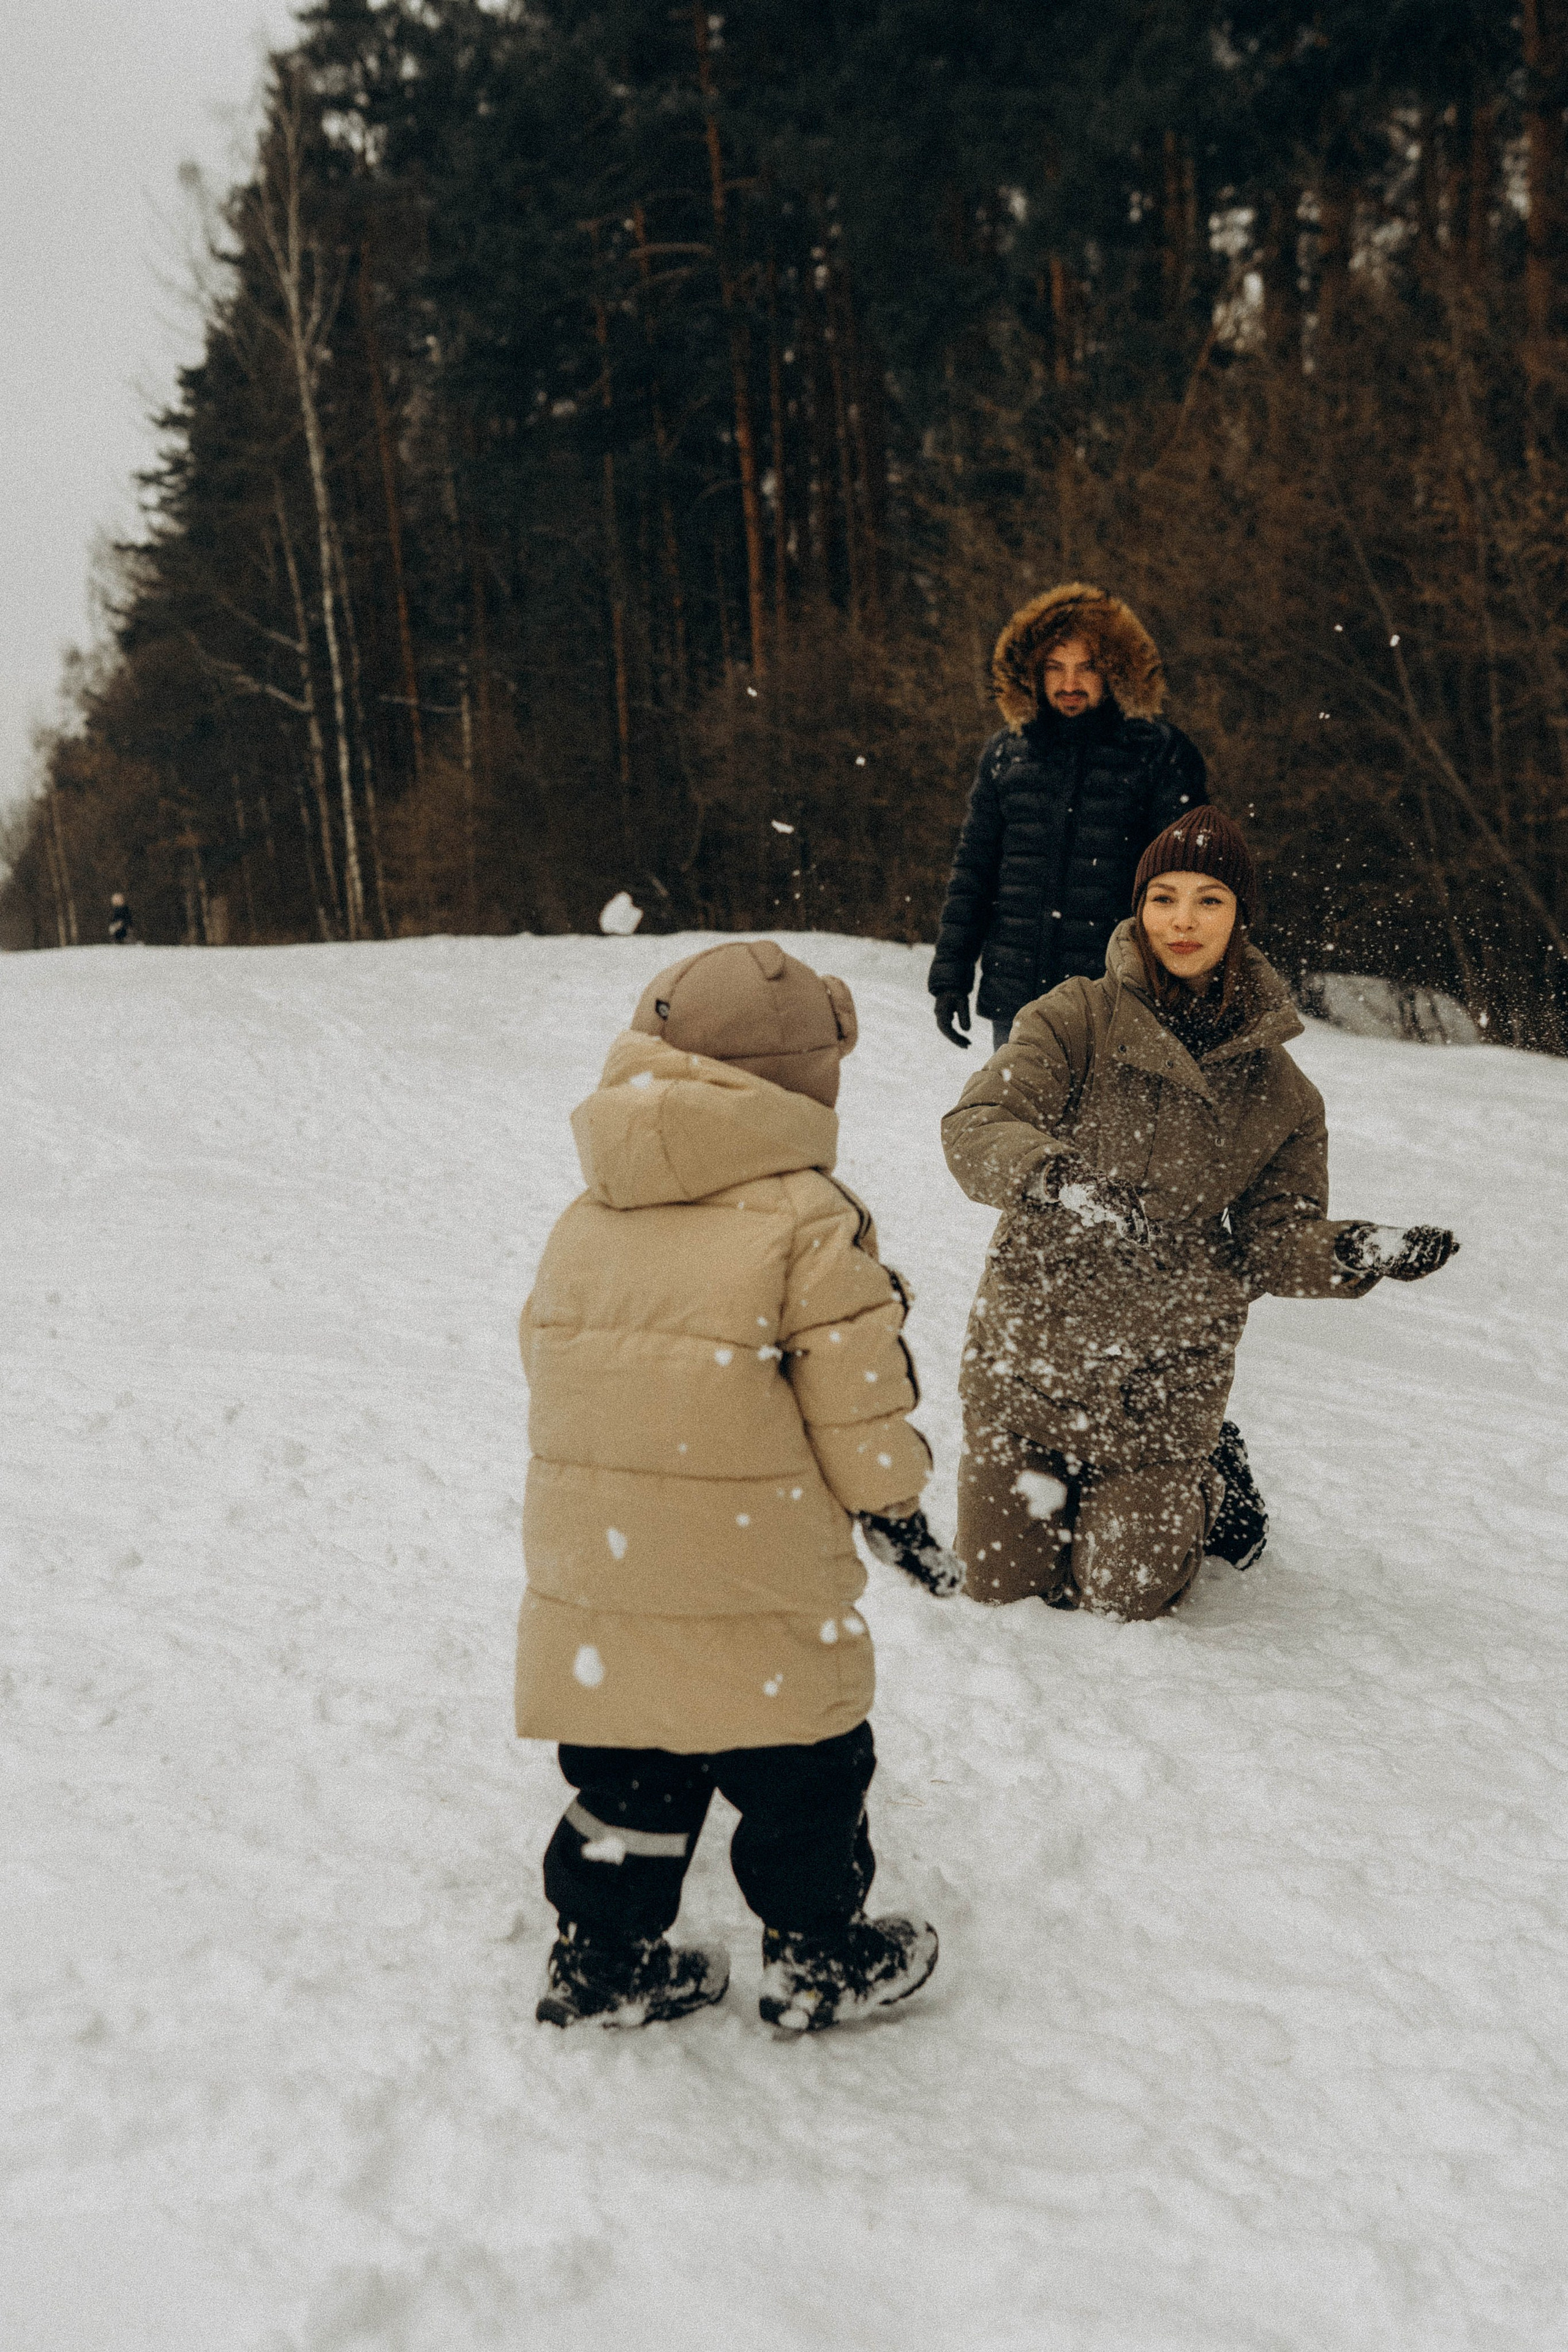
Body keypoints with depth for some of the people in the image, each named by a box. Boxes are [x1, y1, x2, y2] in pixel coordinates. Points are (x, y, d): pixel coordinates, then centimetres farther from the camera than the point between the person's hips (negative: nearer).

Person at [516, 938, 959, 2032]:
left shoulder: (585, 1219, 5)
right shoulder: (807, 1221, -13)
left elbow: (554, 1366, 12)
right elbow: (854, 1404, -11)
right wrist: (897, 1506, 6)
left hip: (593, 1572, 6)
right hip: (754, 1583, -5)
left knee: (631, 1776, 20)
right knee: (803, 1773, 14)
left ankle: (604, 1959, 29)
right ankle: (822, 1959, 28)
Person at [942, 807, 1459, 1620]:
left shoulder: (1279, 1092, 0)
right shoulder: (1075, 1021, -9)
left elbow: (1274, 1237, 3)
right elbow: (974, 1127, -19)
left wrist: (1349, 1253, -19)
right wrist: (1053, 1175, -40)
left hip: (1163, 1379, 1)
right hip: (1027, 1348, 0)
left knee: (1126, 1596, 4)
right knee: (1002, 1582, 7)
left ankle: (1203, 1491, 35)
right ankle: (1046, 1490, 39)